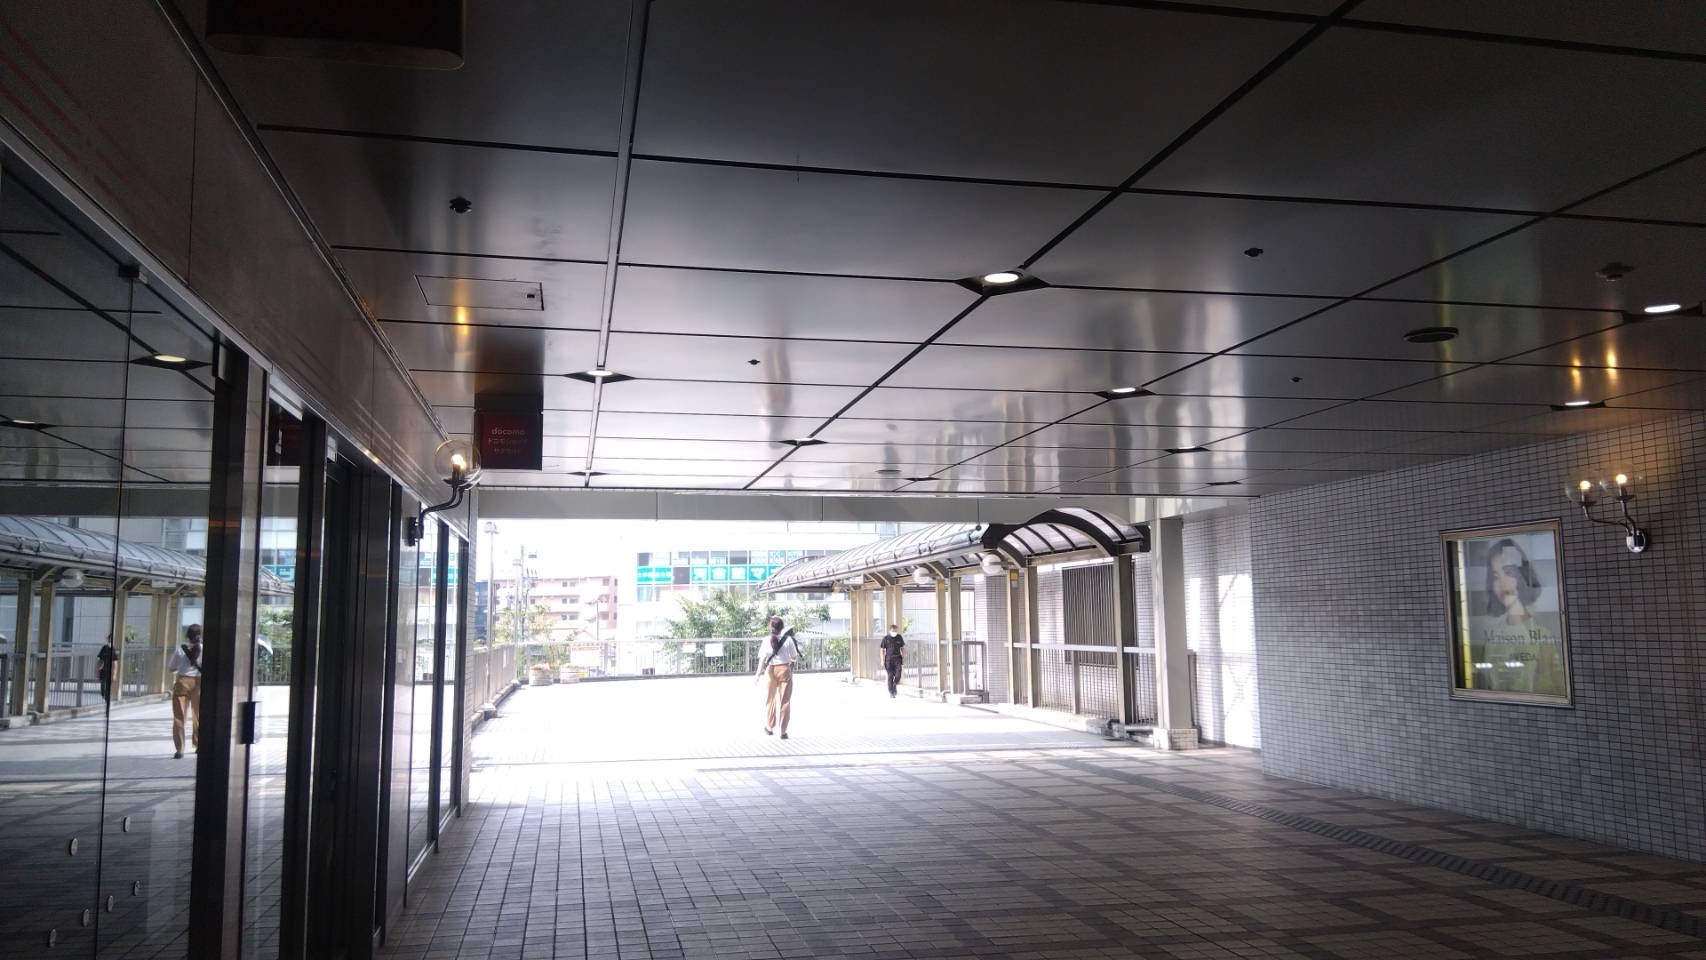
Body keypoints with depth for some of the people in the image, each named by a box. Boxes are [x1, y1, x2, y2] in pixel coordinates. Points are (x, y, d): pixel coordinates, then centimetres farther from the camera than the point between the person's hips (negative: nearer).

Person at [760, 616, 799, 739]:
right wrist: (795, 657, 24)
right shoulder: (788, 640, -5)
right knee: (784, 701, 6)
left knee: (770, 700, 18)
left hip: (770, 670, 1)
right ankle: (783, 731, 5)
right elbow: (795, 657, 2)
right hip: (784, 670, -1)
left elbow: (763, 660, -8)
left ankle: (769, 727, 30)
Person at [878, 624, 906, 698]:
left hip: (897, 659, 2)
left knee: (898, 675, -10)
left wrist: (904, 656, 8)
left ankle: (895, 685, 21)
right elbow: (882, 649, 0)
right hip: (889, 659, -2)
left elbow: (902, 648, 17)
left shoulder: (899, 637, 6)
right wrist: (882, 660, -6)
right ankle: (891, 693, 9)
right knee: (890, 676, -1)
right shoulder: (886, 638, -3)